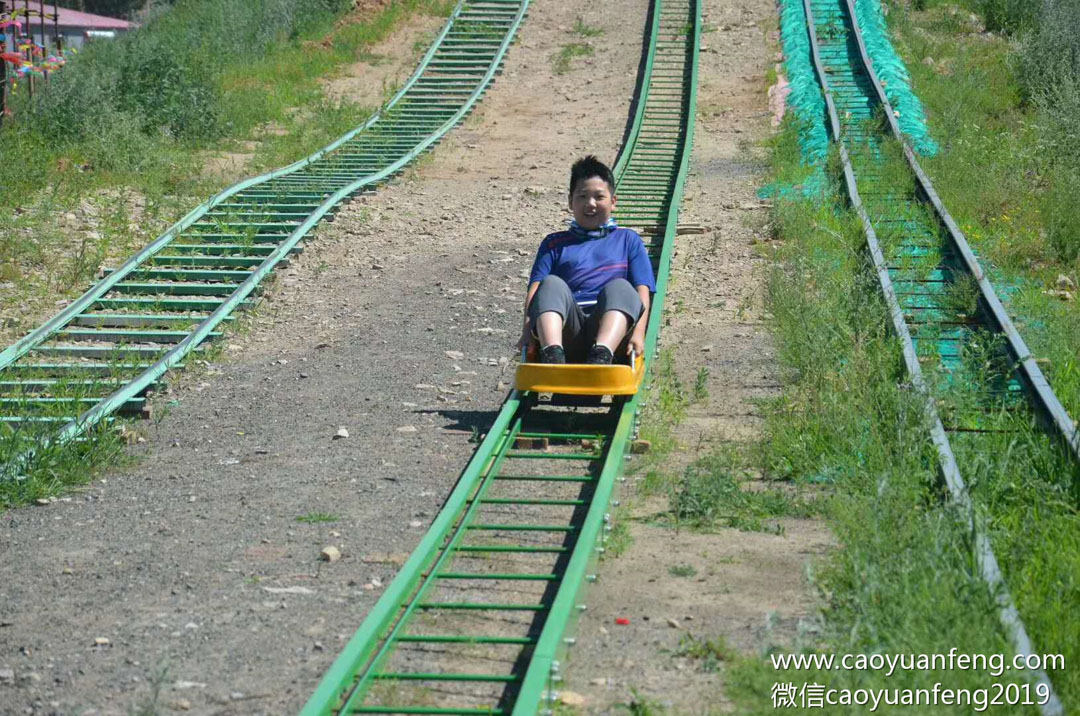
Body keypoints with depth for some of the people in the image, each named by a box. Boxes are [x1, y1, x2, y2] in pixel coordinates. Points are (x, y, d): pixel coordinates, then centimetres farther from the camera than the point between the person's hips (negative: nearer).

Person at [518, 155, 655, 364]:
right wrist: (528, 327, -10)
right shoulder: (555, 244, 28)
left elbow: (643, 292, 12)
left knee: (620, 287, -30)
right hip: (567, 329, 0)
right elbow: (535, 289, 11)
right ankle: (552, 355, -53)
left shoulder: (628, 240, 26)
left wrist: (638, 332, -8)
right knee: (552, 284, -28)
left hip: (610, 331, 0)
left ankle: (601, 356, -55)